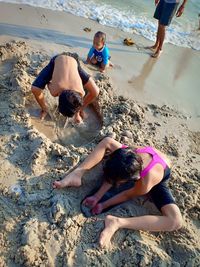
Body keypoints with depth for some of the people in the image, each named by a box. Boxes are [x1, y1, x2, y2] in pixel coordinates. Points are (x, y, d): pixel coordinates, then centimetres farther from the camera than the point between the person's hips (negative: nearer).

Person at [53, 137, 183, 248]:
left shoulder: (147, 182, -45)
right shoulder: (124, 153, -37)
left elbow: (128, 195, -23)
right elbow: (113, 176, -17)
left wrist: (104, 205, -13)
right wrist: (97, 196, -19)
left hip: (156, 177, -3)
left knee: (176, 222, -29)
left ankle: (117, 223, -30)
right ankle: (77, 174, -24)